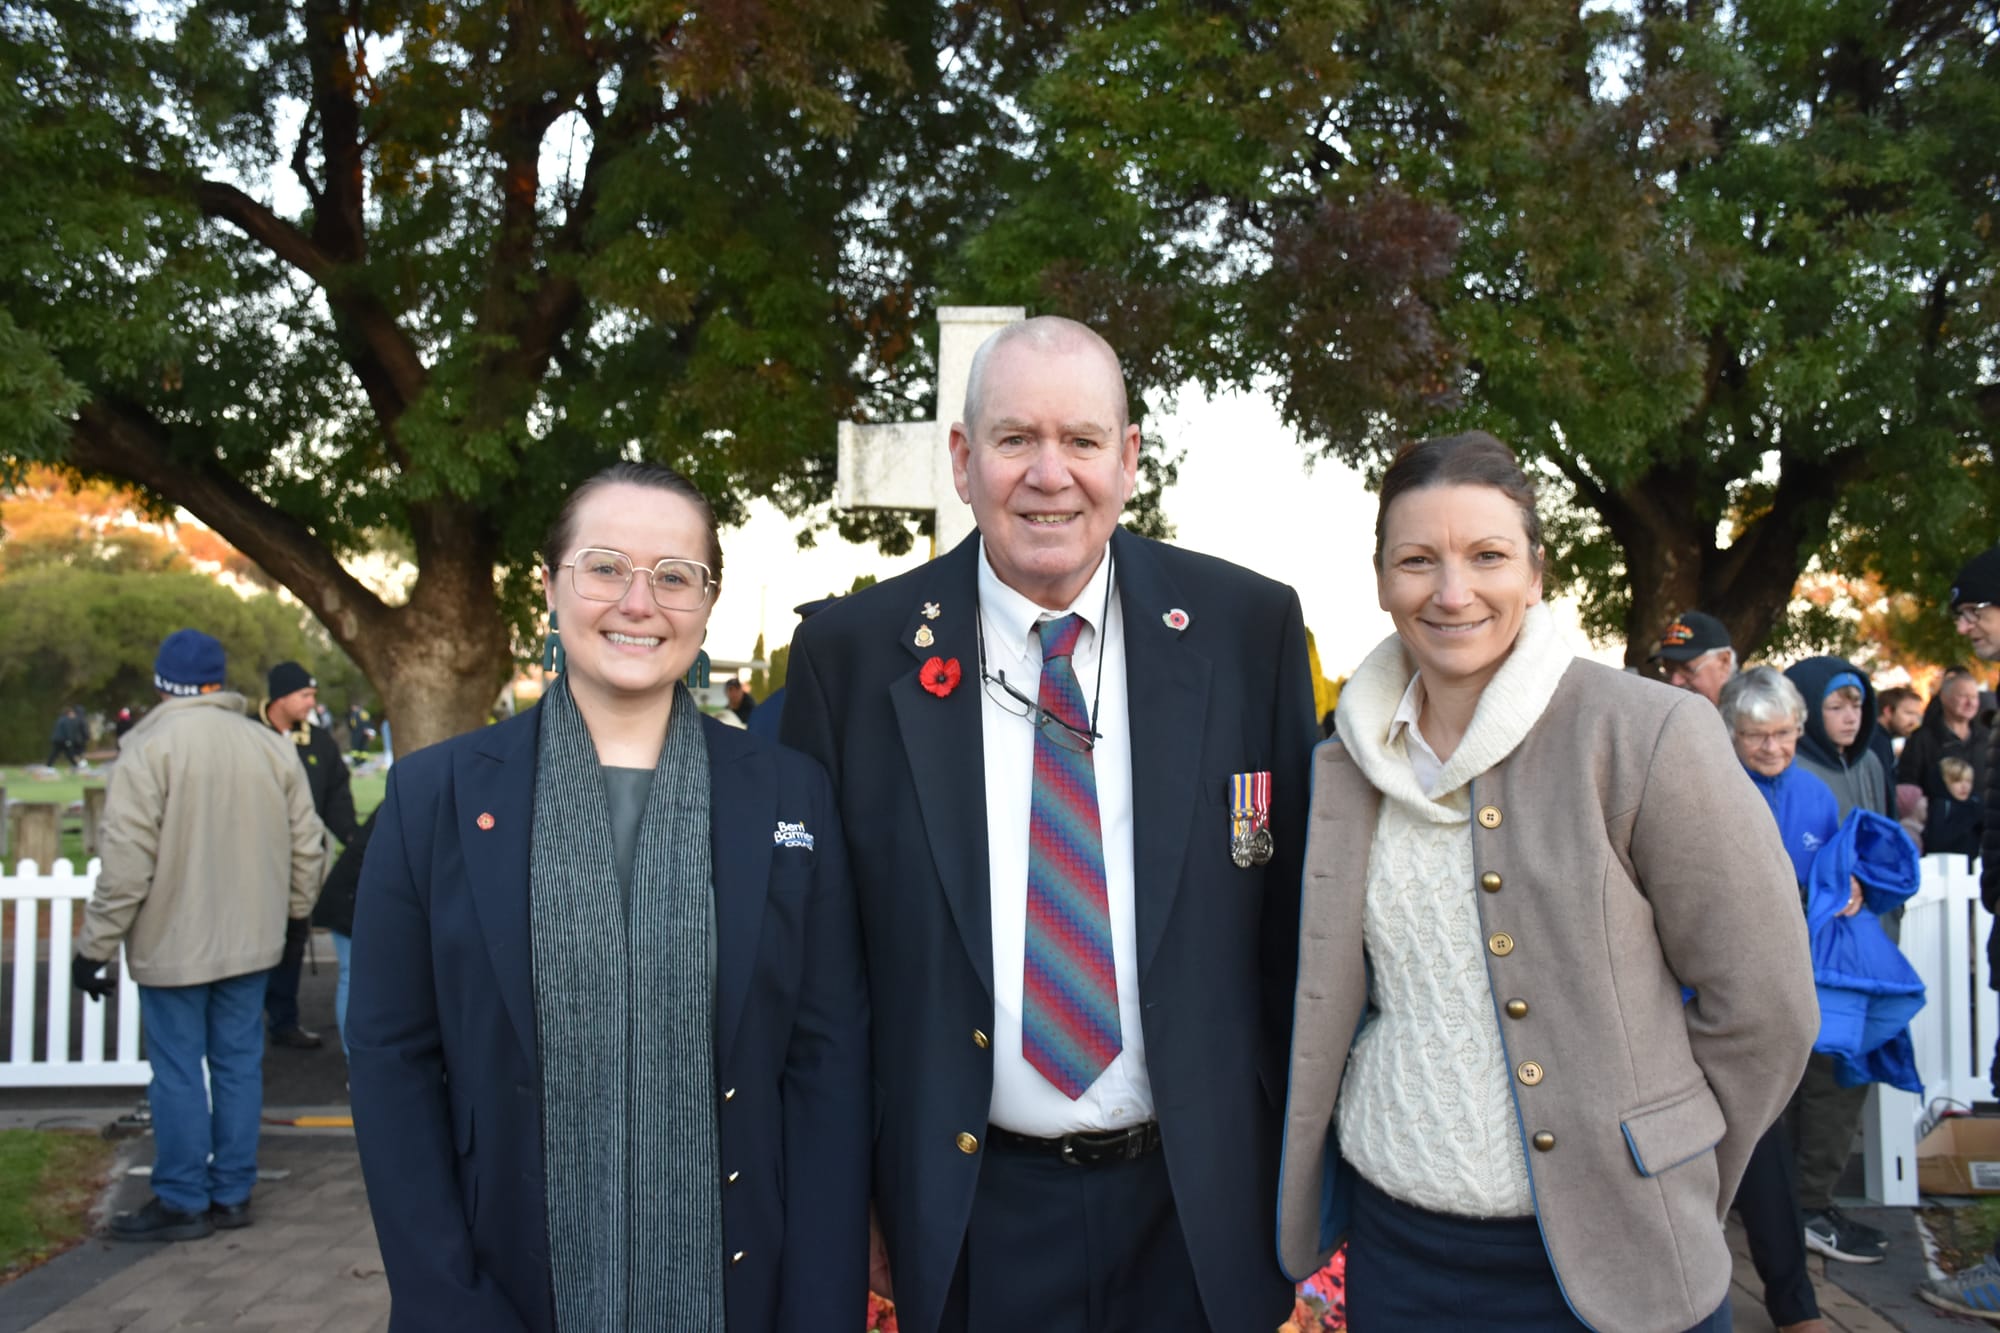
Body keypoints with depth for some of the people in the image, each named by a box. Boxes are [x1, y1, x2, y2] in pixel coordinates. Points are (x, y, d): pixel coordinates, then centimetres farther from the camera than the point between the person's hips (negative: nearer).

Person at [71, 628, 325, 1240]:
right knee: (238, 1064, 12)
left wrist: (94, 946, -7)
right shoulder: (269, 746, 2)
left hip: (172, 944, -5)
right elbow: (306, 845, 7)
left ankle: (181, 1202, 13)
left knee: (177, 1073, 5)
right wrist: (293, 908, 21)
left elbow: (125, 863, -15)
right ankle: (231, 1194, 20)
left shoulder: (150, 748, -12)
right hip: (249, 938, 5)